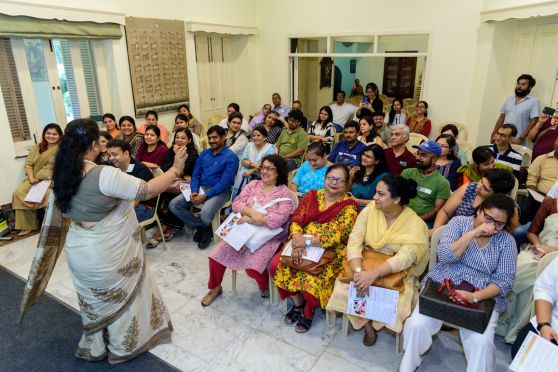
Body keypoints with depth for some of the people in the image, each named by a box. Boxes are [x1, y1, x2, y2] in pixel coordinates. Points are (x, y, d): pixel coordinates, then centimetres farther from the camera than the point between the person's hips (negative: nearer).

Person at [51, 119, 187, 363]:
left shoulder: (64, 174, -3)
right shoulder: (105, 175, -27)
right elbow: (148, 191, -24)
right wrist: (176, 170, -15)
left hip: (78, 251, 7)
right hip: (105, 255, -7)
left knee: (95, 299, 25)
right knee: (122, 297, 17)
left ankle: (95, 347, 44)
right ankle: (123, 347, 37)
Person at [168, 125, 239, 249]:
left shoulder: (231, 157, -7)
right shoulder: (204, 153, 13)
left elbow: (225, 182, -15)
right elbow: (196, 174, 12)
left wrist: (205, 196, -21)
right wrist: (194, 191, -8)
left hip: (219, 191, -6)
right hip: (200, 188, 7)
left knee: (206, 213, -36)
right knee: (173, 205, -10)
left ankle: (203, 227, 4)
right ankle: (204, 227, -2)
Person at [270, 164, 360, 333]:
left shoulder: (349, 207, -8)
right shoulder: (312, 196, 6)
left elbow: (335, 238, -18)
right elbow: (296, 220, 0)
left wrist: (306, 241, -24)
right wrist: (297, 240, -20)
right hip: (302, 243, 5)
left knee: (311, 279, -29)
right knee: (276, 264, -18)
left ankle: (308, 311, 7)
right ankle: (297, 303, 7)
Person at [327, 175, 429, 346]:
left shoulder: (415, 224, -15)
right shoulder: (370, 209, -7)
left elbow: (405, 257, -27)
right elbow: (355, 240, -14)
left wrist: (373, 273, -40)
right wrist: (358, 271, -31)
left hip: (397, 272, -2)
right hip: (365, 264, 2)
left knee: (396, 305, -28)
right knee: (342, 291, -22)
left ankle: (372, 321, 8)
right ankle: (366, 323, 7)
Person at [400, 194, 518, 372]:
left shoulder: (507, 241, 1)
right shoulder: (459, 222, 1)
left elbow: (504, 281, -4)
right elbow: (444, 256, -13)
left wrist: (475, 296, -21)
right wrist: (474, 233, -20)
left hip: (483, 296, 1)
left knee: (481, 341, -26)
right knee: (417, 324, -19)